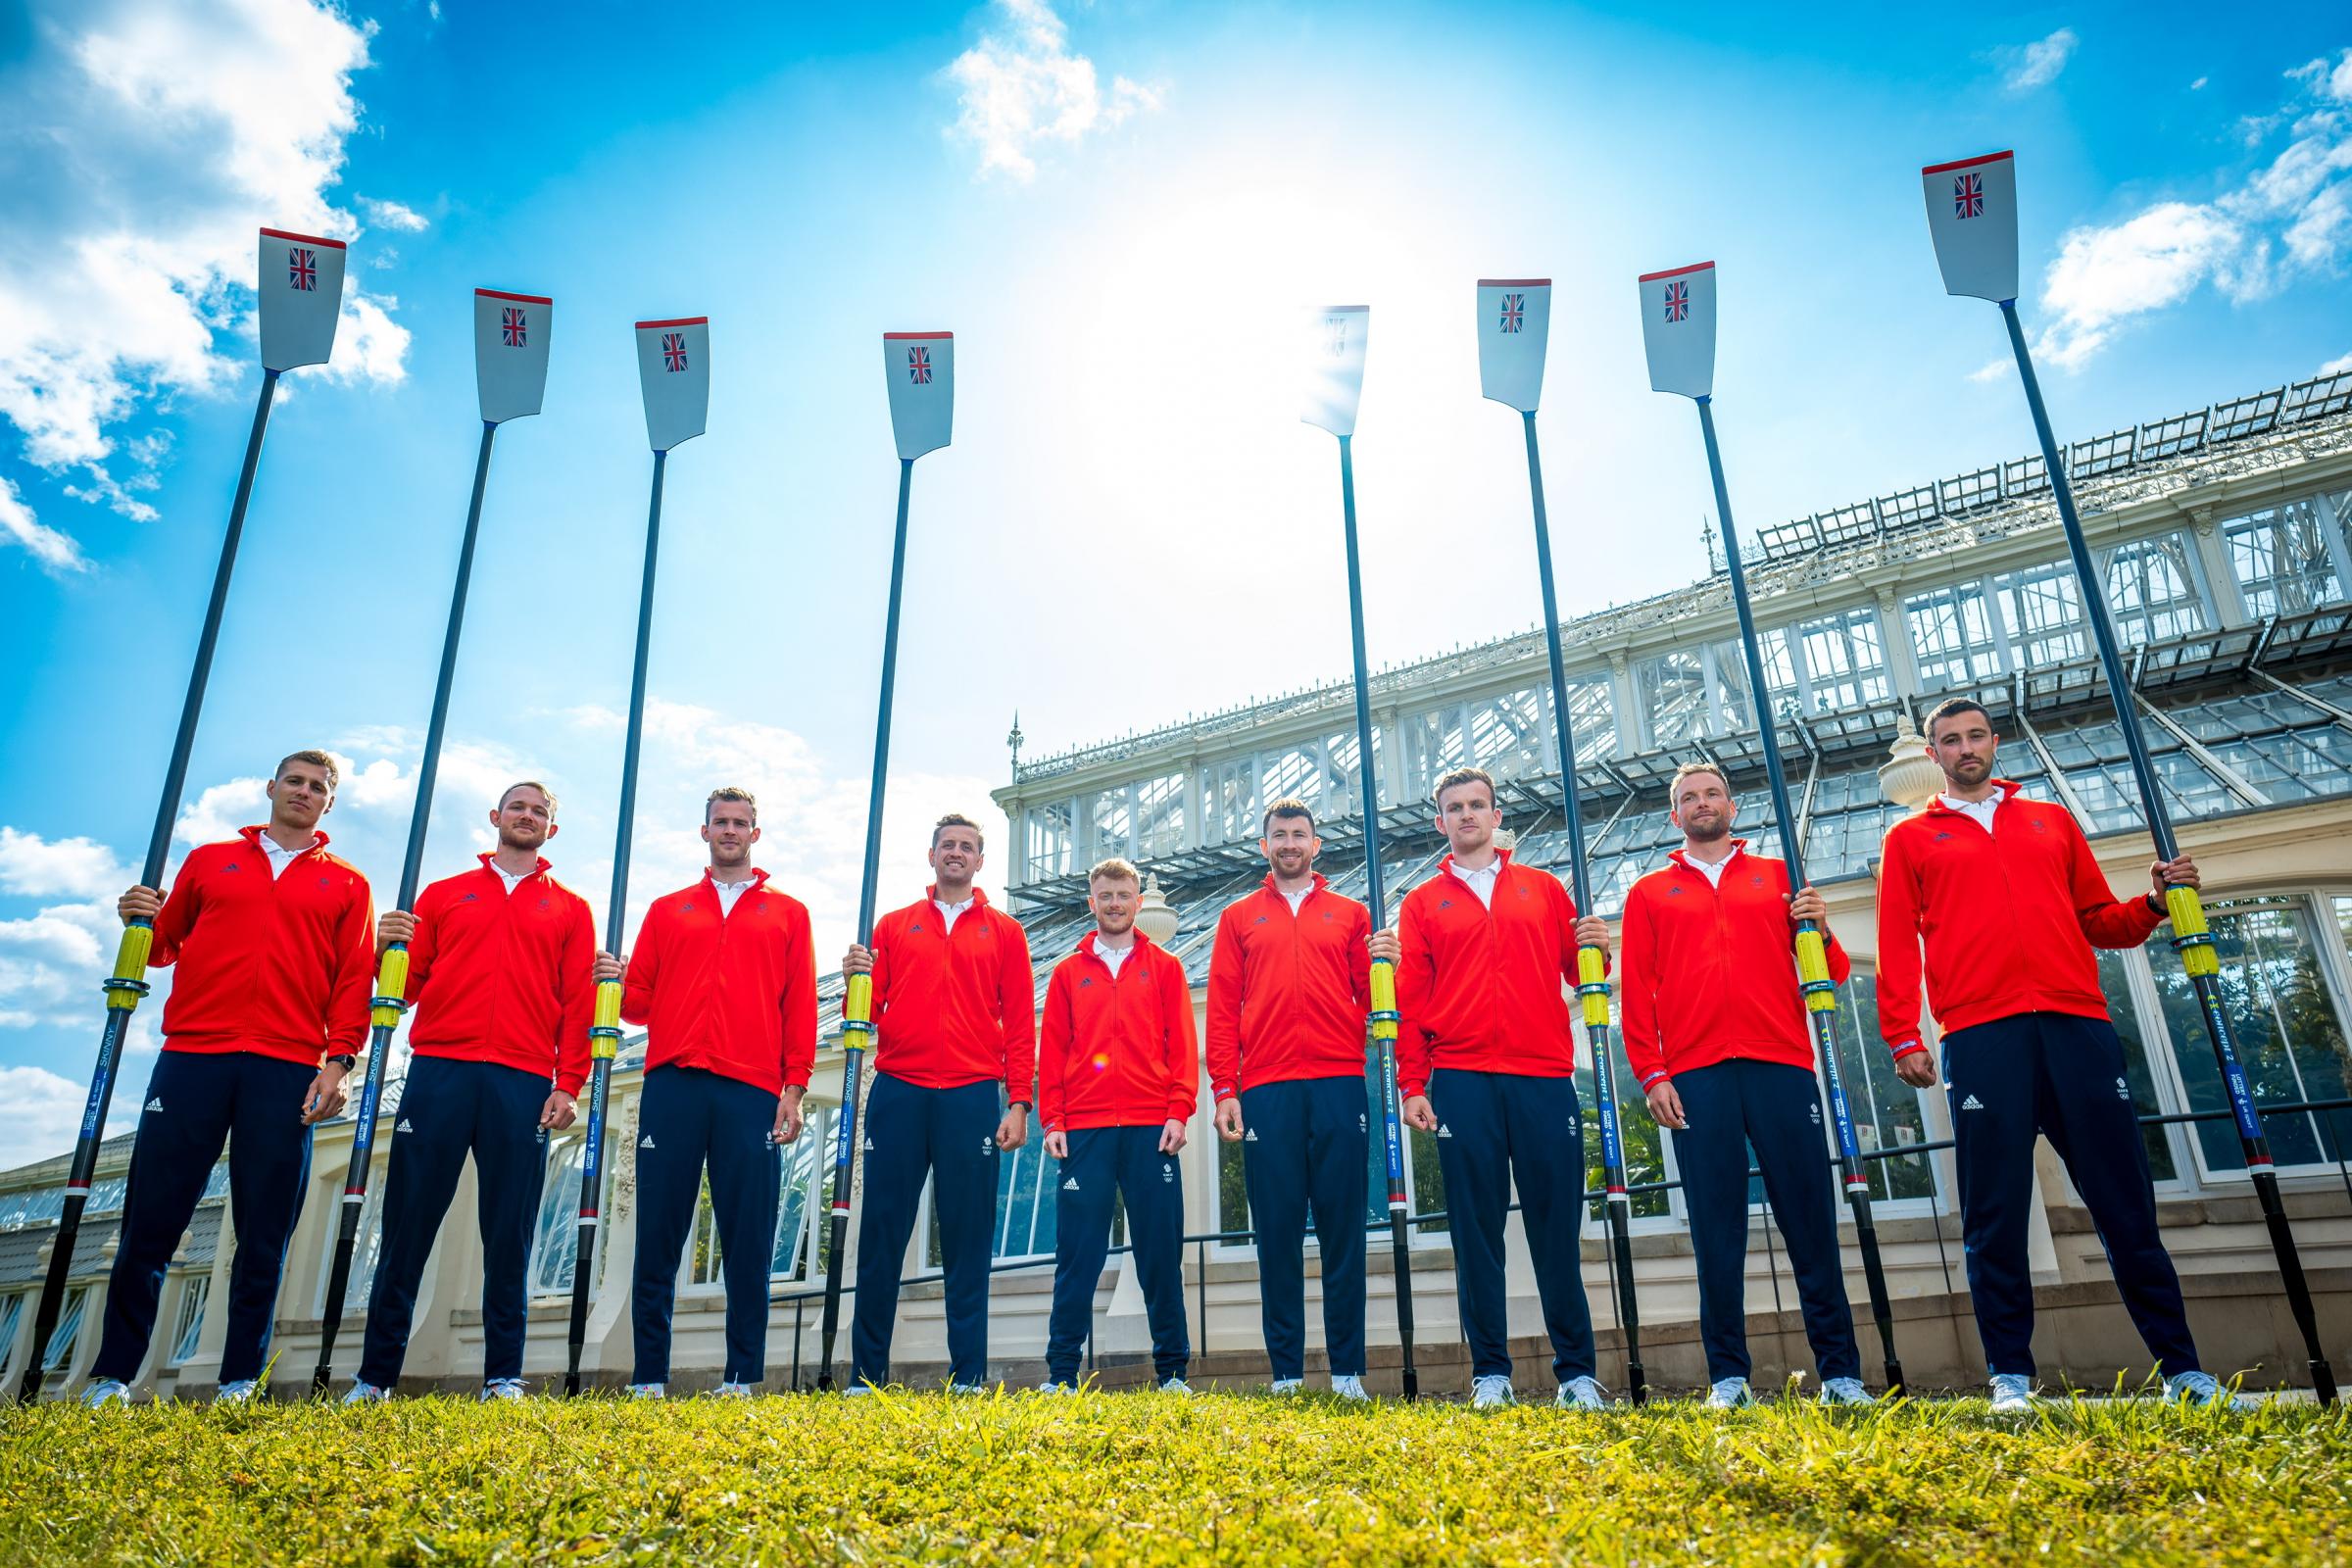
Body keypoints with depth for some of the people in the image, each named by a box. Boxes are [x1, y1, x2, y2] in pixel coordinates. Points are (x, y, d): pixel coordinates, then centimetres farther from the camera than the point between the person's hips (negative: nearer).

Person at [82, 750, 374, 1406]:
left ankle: (239, 1382, 7)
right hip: (193, 1056, 1)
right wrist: (143, 924, 0)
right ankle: (111, 1377, 11)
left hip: (287, 1069, -1)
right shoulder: (209, 860, 19)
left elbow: (355, 979, 6)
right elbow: (166, 945, 22)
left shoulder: (347, 884, 13)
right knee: (151, 1218, 1)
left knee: (264, 1235, 0)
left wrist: (338, 1059, -5)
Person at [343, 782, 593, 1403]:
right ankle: (374, 1377, 9)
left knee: (508, 1236, -1)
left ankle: (504, 1379, 3)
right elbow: (408, 985, 15)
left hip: (523, 1083, -1)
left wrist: (568, 1084, -3)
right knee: (407, 1227, 0)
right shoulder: (443, 894, 19)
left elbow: (578, 1005, 8)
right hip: (439, 1070, 1)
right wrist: (388, 950, -7)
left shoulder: (570, 909, 16)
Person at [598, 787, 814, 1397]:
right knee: (658, 1235, 0)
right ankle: (648, 1380, 8)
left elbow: (801, 1007, 7)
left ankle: (741, 1379, 6)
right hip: (673, 1085, 1)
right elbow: (640, 1000, 16)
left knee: (748, 1239, -1)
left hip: (752, 1092, -1)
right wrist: (617, 984, -7)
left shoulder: (787, 913, 15)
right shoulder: (667, 910, 20)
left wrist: (794, 1087, -2)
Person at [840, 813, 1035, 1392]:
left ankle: (969, 1377, 7)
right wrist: (857, 982, -9)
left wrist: (1019, 1102, -2)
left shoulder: (1004, 931, 12)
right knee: (882, 1233, 2)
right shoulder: (893, 926, 16)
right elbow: (868, 1014, 12)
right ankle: (866, 1376, 11)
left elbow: (1020, 1023, 7)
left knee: (969, 1237, 1)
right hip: (898, 1092, 1)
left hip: (973, 1096, -1)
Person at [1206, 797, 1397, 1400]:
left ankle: (1348, 1372, 7)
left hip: (1339, 1085, 0)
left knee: (1342, 1229, 0)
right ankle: (1285, 1374, 8)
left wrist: (1383, 967, -9)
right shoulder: (1238, 917, 16)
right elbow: (1222, 1009, 9)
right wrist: (1224, 1090, 0)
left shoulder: (1350, 914, 16)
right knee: (1277, 1231, 1)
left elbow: (1370, 1000, 12)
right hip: (1267, 1090, 0)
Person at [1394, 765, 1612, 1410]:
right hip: (1462, 1083, 0)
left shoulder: (1544, 889, 16)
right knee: (1476, 1231, 2)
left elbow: (1577, 971, 16)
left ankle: (1577, 1373, 10)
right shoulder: (1422, 904, 13)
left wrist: (1596, 949, -6)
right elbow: (1411, 999, 7)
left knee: (1557, 1228, 1)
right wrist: (1412, 1084, -1)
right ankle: (1490, 1374, 9)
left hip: (1544, 1077, 0)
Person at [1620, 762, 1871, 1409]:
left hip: (1780, 1064, 1)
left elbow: (1831, 972, 16)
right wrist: (1651, 1074, -2)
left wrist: (1821, 934, -6)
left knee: (1810, 1219, 0)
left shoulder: (1778, 877, 17)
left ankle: (1840, 1373, 8)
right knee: (1716, 1230, 0)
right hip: (1695, 1076, 0)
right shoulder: (1649, 894, 16)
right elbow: (1636, 991, 8)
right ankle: (1728, 1377, 5)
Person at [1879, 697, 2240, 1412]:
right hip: (1980, 1035, -2)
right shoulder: (1911, 838, 14)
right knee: (1995, 1214, -3)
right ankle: (2010, 1377, 3)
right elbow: (1896, 944, 5)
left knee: (2125, 1199, 4)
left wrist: (2154, 903, 3)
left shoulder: (2052, 821, 22)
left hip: (2077, 1023, 3)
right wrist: (1903, 1037, -4)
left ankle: (2182, 1370, 14)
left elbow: (2098, 921, 23)